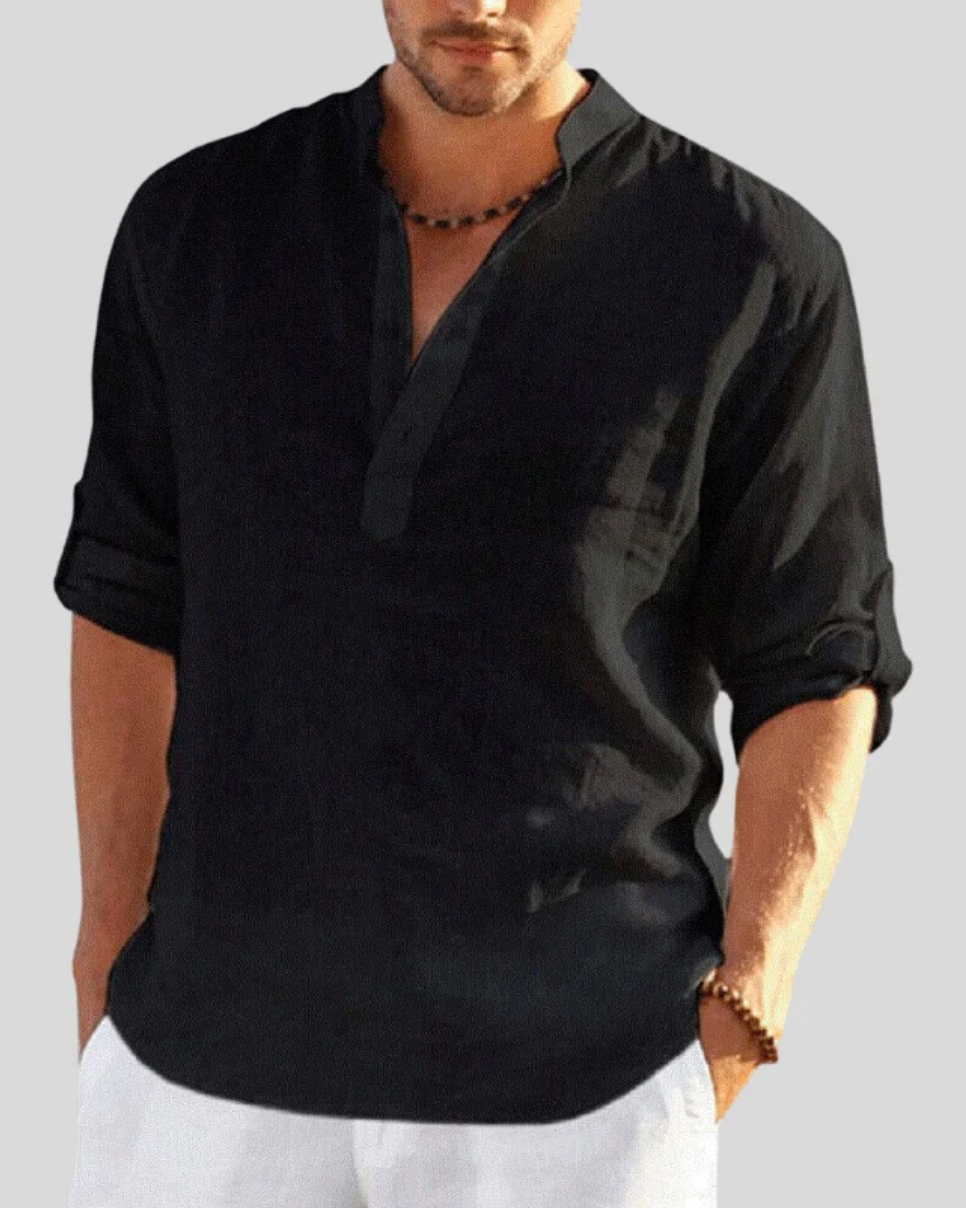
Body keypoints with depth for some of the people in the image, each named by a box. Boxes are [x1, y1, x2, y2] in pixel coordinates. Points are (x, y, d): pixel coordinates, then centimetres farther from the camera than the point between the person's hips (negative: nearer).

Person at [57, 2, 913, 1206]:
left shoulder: (758, 271, -8)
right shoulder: (199, 225, 1)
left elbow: (816, 678, -3)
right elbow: (134, 603, 9)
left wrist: (732, 1039, -12)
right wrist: (109, 982, 7)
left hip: (575, 1084, -2)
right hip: (229, 1051, 3)